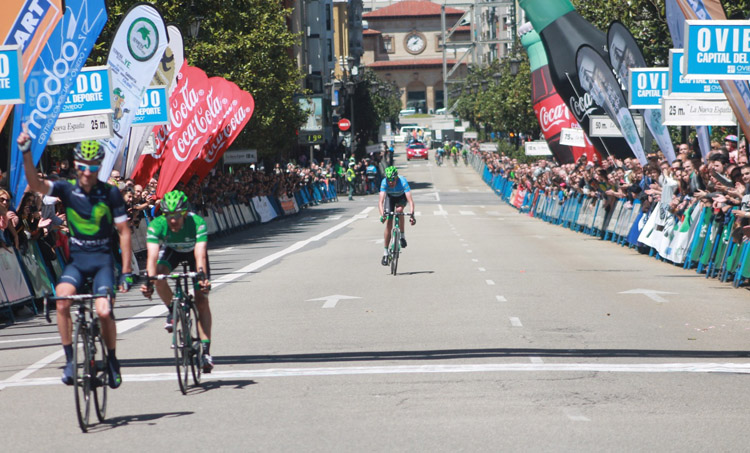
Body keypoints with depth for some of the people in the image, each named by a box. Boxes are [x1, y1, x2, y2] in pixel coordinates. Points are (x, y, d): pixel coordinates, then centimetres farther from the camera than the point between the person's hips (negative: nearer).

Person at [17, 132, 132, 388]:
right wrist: (26, 152, -34)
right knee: (62, 300, -26)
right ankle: (69, 359, -12)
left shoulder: (110, 193, -6)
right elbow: (35, 184, -18)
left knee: (104, 312, -18)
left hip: (103, 259, -2)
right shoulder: (67, 189, -2)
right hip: (76, 259, 2)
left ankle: (112, 361, 9)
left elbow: (123, 232, -2)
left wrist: (126, 272, -5)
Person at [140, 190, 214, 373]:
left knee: (201, 300, -11)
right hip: (171, 250, 1)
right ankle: (173, 311, -1)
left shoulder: (197, 223, -38)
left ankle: (206, 351, -10)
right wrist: (149, 280, -57)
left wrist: (202, 277, -63)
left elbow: (200, 255, -46)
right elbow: (152, 256, -42)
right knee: (159, 275, -30)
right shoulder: (156, 225, -34)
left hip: (193, 251, -1)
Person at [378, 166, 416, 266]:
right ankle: (385, 253, 0)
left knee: (399, 210, -34)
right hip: (390, 197, 1)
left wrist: (411, 214, -57)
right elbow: (380, 201, -40)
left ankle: (402, 236, -14)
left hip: (402, 197, -1)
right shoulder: (384, 183, -34)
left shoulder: (403, 182, -38)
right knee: (388, 224, -8)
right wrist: (382, 214, -56)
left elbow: (410, 200, -43)